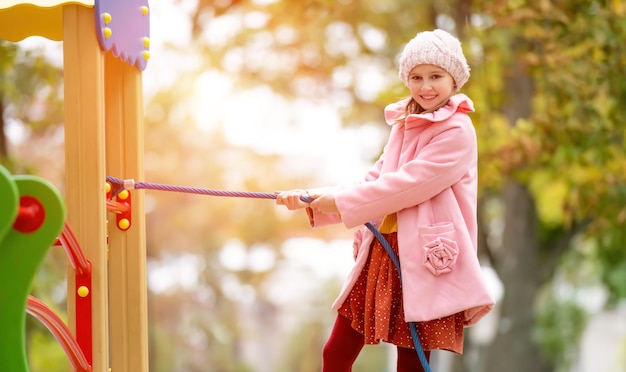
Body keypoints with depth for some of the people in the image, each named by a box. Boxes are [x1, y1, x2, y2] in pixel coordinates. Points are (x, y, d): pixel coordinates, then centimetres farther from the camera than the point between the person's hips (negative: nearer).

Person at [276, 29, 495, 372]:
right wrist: (314, 202, -3)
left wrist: (340, 201, -12)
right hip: (381, 253, 8)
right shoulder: (404, 124, 14)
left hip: (422, 263, -7)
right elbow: (375, 181, 9)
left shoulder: (457, 132, -10)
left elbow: (406, 186, -17)